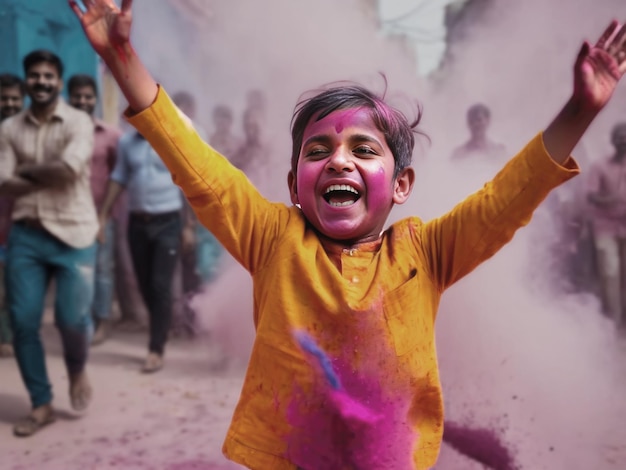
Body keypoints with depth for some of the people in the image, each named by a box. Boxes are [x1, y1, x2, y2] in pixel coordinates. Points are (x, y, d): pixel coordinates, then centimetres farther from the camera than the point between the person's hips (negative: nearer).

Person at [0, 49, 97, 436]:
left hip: (73, 233, -3)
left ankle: (78, 369, 27)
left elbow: (68, 170, -19)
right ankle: (42, 405, 18)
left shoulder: (79, 122, -3)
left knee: (72, 318, -8)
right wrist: (49, 176, -11)